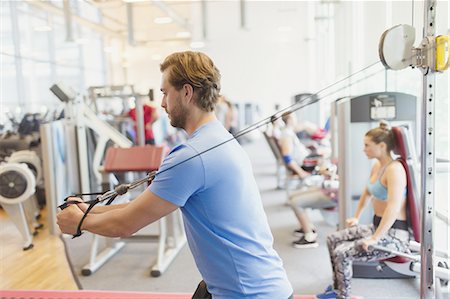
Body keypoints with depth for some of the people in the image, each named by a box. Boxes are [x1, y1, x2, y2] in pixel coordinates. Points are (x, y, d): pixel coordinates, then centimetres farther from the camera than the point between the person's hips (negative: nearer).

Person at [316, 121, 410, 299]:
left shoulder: (394, 169, -22)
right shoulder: (377, 166, 7)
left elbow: (394, 207, -33)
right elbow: (367, 193, 24)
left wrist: (375, 238, -34)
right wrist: (356, 218, 28)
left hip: (394, 235, -10)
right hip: (377, 226, 10)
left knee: (342, 253, -21)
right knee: (333, 240, 11)